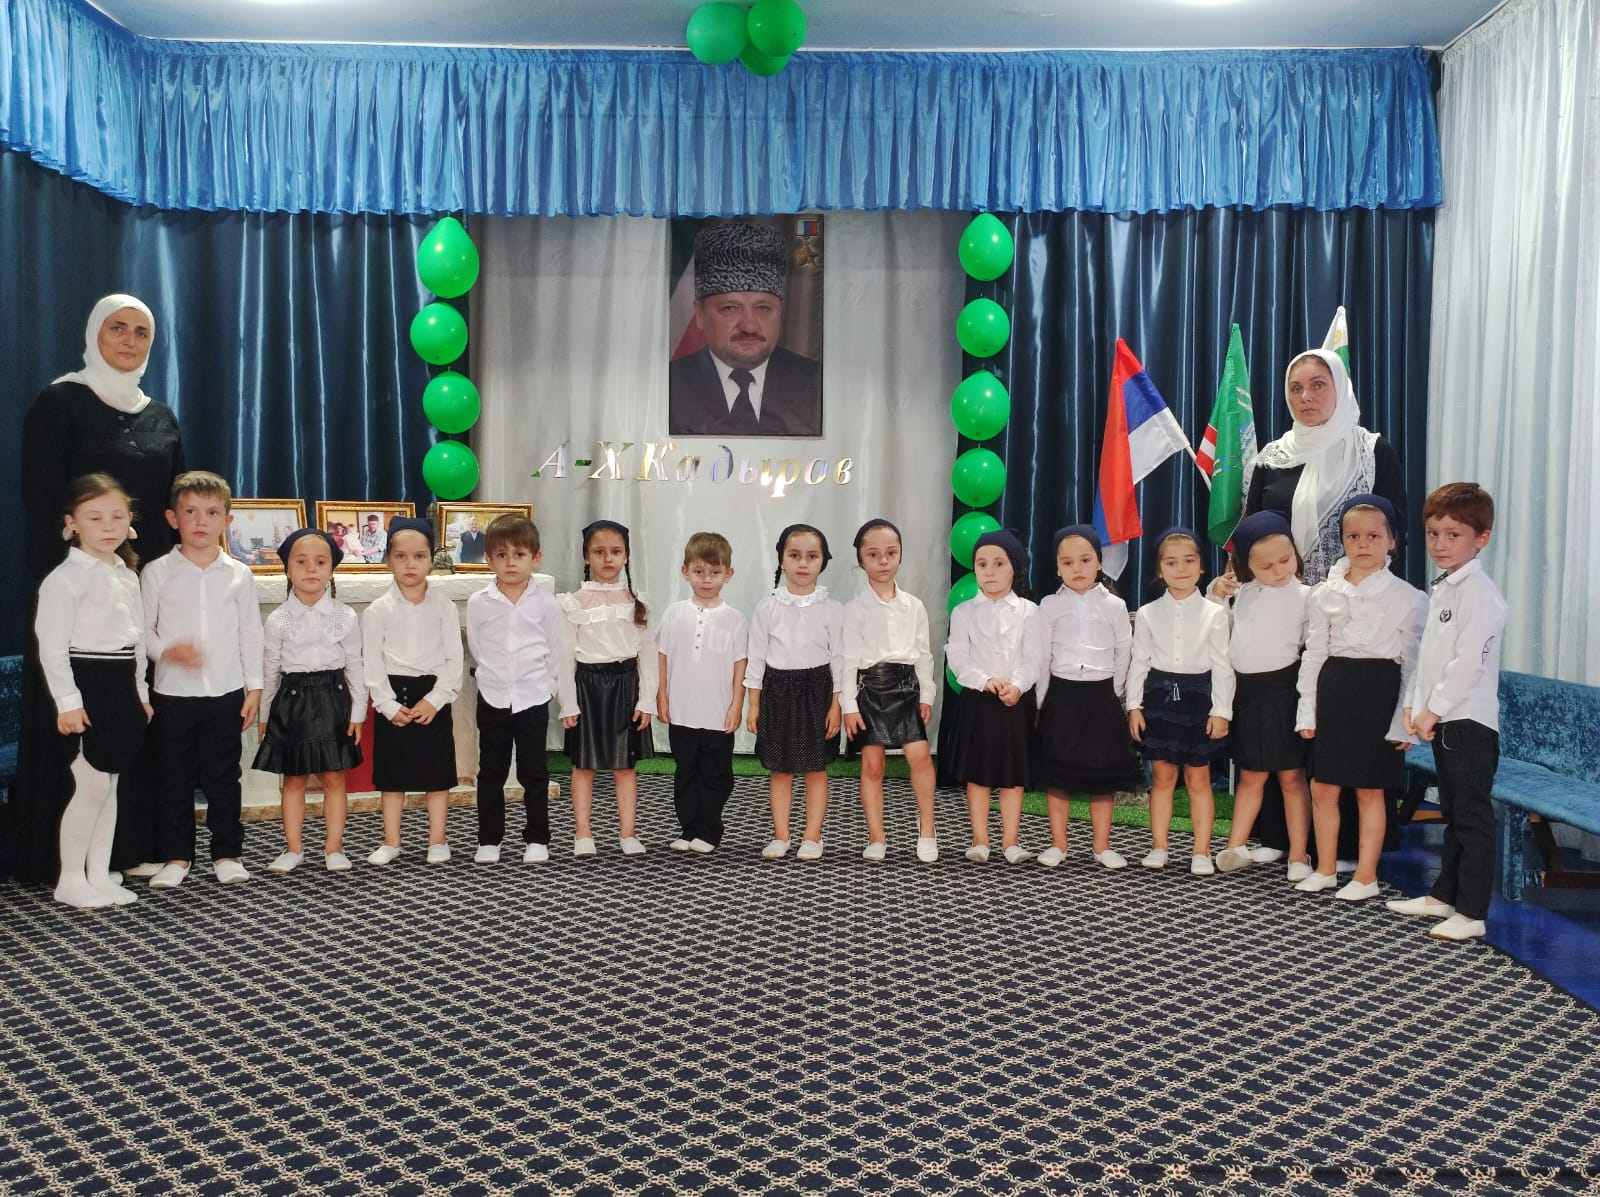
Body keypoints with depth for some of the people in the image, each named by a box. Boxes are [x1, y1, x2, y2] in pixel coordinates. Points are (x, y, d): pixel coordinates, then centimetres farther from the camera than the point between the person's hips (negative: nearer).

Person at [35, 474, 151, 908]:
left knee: (109, 785, 11)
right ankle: (70, 880, 7)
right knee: (92, 786, -6)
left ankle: (99, 874, 19)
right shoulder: (65, 578, -10)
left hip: (122, 686, 7)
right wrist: (67, 701, -18)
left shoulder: (128, 576, 13)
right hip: (86, 683, -7)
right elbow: (51, 646, -14)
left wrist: (140, 692, 17)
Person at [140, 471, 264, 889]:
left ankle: (227, 852, 19)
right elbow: (143, 629, 0)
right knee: (174, 777, 7)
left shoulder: (239, 575, 3)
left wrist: (253, 687, 3)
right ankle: (176, 856, 18)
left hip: (226, 693, 1)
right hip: (173, 693, 0)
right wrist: (167, 651, -20)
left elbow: (250, 634, 6)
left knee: (223, 777, 7)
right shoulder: (157, 572, 0)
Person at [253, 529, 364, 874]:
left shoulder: (346, 617, -1)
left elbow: (355, 667, 2)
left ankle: (333, 847, 14)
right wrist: (265, 715, 7)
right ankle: (293, 848, 19)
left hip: (333, 700, 0)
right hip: (292, 700, 1)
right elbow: (269, 671, 6)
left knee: (334, 779, 4)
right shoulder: (278, 620, -1)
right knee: (293, 779, 9)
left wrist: (356, 714, 0)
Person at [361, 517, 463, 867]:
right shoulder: (378, 610, 0)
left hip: (433, 698, 0)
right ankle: (391, 842, 18)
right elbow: (371, 663, -3)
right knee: (392, 772, 7)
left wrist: (435, 700, -13)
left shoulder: (444, 607, 1)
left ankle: (437, 840, 17)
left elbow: (453, 660, -3)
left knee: (437, 771, 6)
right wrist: (389, 705, -12)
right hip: (393, 699, 0)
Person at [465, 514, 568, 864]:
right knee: (491, 772, 9)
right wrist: (496, 675, 9)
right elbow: (475, 649, 8)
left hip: (533, 699, -1)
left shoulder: (546, 604, -4)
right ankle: (489, 840, 18)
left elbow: (556, 655, 2)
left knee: (534, 772, 6)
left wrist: (568, 703, 3)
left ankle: (537, 839, 16)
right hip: (493, 699, 1)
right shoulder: (478, 603, -3)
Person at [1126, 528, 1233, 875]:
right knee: (1162, 776, 9)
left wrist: (1221, 710, -7)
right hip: (1160, 695, 1)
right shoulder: (1148, 614, 2)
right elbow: (1139, 662, 5)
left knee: (1198, 778, 6)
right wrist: (1134, 705, 0)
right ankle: (1158, 847, 18)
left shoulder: (1214, 613, -2)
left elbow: (1222, 665, -2)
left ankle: (1202, 852, 13)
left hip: (1197, 696, -1)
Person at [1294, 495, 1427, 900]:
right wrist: (1307, 711, 4)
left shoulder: (1408, 598, -4)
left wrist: (1404, 721, -6)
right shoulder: (1324, 594, 4)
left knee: (1370, 791, 5)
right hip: (1334, 689, 3)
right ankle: (1325, 869, 24)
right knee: (1323, 788, 8)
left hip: (1379, 691, -3)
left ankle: (1366, 875, 18)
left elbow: (1412, 664, -2)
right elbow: (1313, 655, 7)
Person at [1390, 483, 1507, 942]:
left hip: (1469, 722, -9)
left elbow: (1469, 662, -21)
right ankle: (1444, 895, 29)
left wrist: (1433, 710, -16)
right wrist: (1415, 705, 8)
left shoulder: (1478, 591, -15)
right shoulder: (1442, 589, 14)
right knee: (1452, 813, 18)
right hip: (1443, 720, 9)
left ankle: (1472, 914, 3)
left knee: (1472, 818, -3)